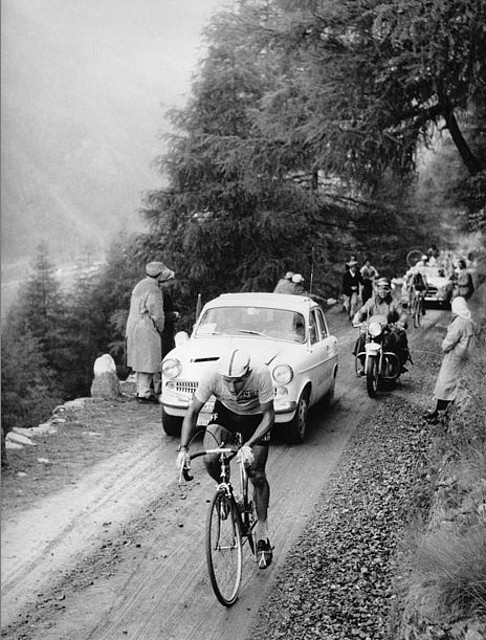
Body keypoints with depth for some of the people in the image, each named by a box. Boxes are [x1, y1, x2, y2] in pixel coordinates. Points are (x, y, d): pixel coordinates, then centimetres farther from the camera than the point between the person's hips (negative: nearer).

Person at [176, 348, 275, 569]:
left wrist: (249, 445, -39)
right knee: (210, 460, -22)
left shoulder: (261, 374, -37)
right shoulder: (212, 375, -33)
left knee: (257, 475, -5)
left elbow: (269, 415, -27)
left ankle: (262, 528, 17)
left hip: (255, 419, -1)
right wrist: (183, 448, -30)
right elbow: (193, 412, -20)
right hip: (225, 413, 1)